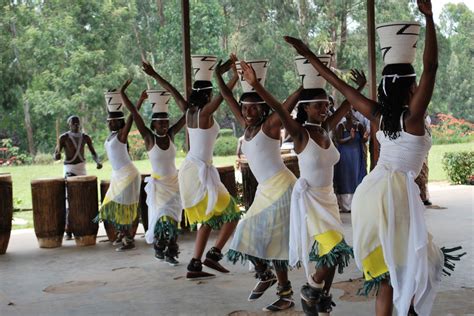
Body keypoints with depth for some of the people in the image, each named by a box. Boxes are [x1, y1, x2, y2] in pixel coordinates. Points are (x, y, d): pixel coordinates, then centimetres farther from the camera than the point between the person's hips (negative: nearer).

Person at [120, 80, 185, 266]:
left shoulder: (170, 135, -1)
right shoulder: (149, 137, -10)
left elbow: (187, 115, 0)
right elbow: (134, 113, -14)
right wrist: (122, 93, -17)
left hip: (174, 183, 3)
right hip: (158, 185, -3)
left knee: (173, 219, 5)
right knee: (163, 217, -7)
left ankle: (170, 252, 15)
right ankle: (159, 248, 15)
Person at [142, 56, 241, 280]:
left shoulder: (188, 110, 6)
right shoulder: (205, 112, -12)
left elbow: (172, 90, 18)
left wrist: (153, 75, 29)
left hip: (187, 169, 8)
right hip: (202, 171, -8)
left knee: (207, 220, 15)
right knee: (232, 213, 3)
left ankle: (194, 266, 10)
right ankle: (214, 254, -10)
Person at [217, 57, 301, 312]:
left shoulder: (270, 124, -10)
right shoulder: (246, 125, 9)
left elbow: (291, 100, -22)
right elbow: (228, 98, 15)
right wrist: (218, 75, 11)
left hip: (280, 187, -7)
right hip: (264, 189, 7)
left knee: (273, 238, -5)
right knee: (249, 235, 7)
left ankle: (286, 293, 7)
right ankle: (265, 275, 30)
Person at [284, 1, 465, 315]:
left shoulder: (378, 115, 5)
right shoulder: (413, 116, -8)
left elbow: (340, 85, 10)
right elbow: (431, 66, -14)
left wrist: (309, 55, 17)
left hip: (369, 191, 6)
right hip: (395, 192, -6)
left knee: (387, 275, 11)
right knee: (410, 268, 4)